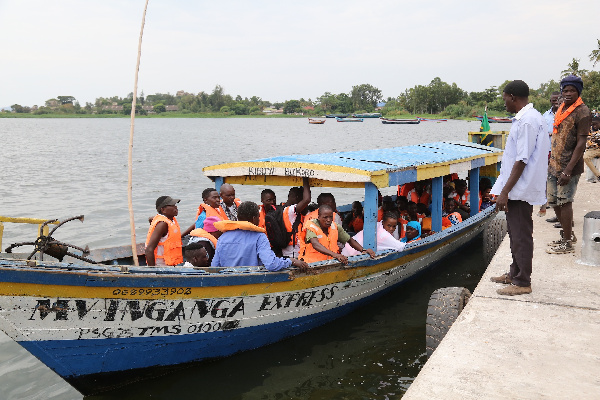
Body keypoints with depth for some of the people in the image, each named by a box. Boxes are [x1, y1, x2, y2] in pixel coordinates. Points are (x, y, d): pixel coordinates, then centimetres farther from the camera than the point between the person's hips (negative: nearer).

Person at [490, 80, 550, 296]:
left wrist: (505, 191, -22)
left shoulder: (526, 121, -19)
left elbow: (522, 160, -23)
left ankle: (522, 282, 8)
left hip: (520, 189, -10)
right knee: (516, 233, 19)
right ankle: (515, 273, 32)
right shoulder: (533, 117, 13)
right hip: (519, 188, 10)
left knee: (521, 235, -1)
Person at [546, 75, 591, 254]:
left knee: (564, 202, -3)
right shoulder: (561, 108, 13)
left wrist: (568, 171, -22)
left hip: (568, 167, -8)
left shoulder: (582, 112, -12)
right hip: (554, 165, 8)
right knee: (554, 202, 14)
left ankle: (567, 243, 7)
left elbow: (581, 144, -17)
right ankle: (568, 234, 30)